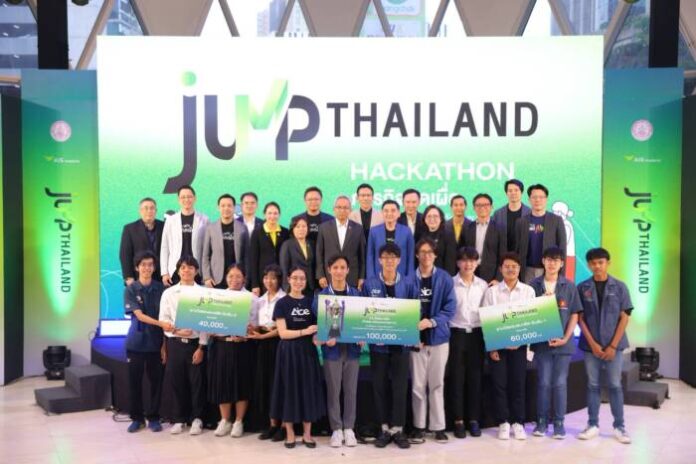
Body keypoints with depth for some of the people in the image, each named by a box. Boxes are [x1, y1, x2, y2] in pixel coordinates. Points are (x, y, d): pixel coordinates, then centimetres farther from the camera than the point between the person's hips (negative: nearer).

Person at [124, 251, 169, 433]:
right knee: (135, 381, 6)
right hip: (136, 342, -1)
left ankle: (153, 417, 18)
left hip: (156, 342, 1)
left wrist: (165, 343, -3)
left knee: (156, 380, 5)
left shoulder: (160, 288, 1)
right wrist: (161, 324, -27)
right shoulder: (131, 289, -2)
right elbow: (139, 315, -13)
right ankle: (137, 418, 20)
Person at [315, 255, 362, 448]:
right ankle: (336, 429, 15)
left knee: (351, 389, 7)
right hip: (332, 348, -1)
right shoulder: (322, 295, 0)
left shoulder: (356, 294, 5)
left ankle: (349, 428, 18)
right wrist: (325, 338, -17)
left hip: (352, 347, 2)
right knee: (333, 390, 4)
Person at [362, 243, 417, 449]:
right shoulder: (369, 284, 0)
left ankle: (398, 429, 14)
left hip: (401, 342, 0)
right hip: (378, 342, 0)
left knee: (400, 386, 3)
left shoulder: (408, 284, 1)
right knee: (379, 385, 7)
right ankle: (384, 428, 18)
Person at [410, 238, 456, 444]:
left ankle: (438, 426, 16)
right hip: (417, 338, 0)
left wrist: (432, 321, -18)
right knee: (418, 384, 5)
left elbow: (450, 308, -4)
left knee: (437, 383, 8)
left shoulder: (444, 278, 0)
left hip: (439, 337, 1)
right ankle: (419, 425, 17)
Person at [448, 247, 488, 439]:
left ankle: (474, 419, 17)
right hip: (457, 333, -2)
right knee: (457, 377, 2)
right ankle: (458, 420, 10)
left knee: (475, 377, 7)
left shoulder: (483, 285, 6)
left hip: (477, 334, 2)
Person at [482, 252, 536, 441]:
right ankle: (503, 423, 13)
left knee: (518, 383, 5)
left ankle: (518, 423, 15)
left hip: (519, 344, 1)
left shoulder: (528, 291, 4)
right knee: (499, 383, 2)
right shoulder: (492, 291, 1)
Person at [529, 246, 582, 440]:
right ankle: (542, 421, 18)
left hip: (563, 343, 0)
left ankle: (559, 422, 17)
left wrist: (565, 338, -7)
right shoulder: (533, 285, -1)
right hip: (541, 343, 0)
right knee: (543, 383, 6)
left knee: (560, 383, 6)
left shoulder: (569, 286, 1)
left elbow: (574, 315, 2)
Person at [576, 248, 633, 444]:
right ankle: (593, 425, 16)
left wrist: (613, 346, -8)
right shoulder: (582, 288, 1)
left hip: (614, 345, -1)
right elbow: (580, 318, 1)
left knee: (615, 385, 4)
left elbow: (624, 317, -2)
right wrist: (592, 343, -8)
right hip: (590, 345, 1)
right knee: (593, 385, 7)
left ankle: (619, 426, 14)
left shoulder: (619, 287, -1)